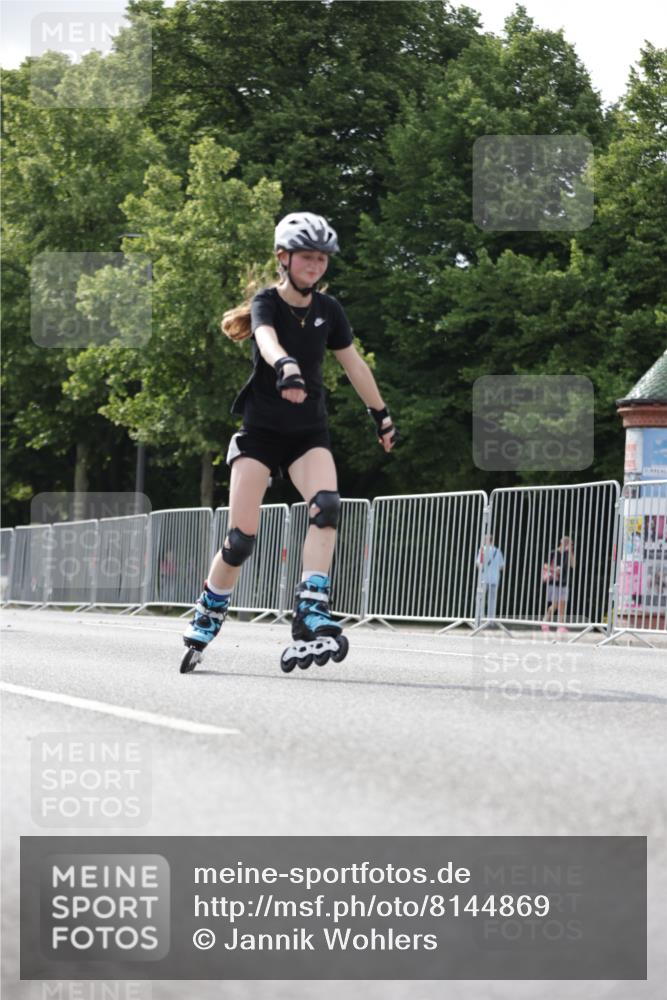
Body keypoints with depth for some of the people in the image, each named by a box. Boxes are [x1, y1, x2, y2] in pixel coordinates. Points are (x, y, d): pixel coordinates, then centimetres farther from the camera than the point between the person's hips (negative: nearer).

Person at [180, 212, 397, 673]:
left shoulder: (328, 310, 4)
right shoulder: (267, 302, -9)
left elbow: (354, 363, 15)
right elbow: (267, 340, -32)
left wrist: (382, 416, 20)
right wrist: (286, 368, -54)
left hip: (309, 430, 3)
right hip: (261, 427, -3)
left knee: (327, 507, -27)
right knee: (242, 537, -9)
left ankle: (311, 618, -32)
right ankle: (205, 623, 14)